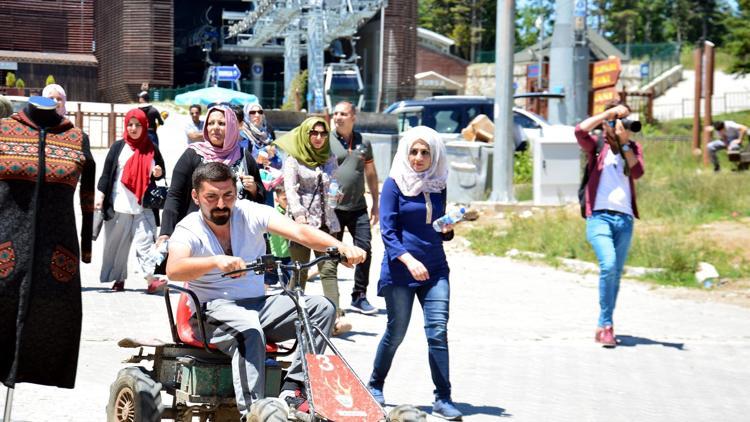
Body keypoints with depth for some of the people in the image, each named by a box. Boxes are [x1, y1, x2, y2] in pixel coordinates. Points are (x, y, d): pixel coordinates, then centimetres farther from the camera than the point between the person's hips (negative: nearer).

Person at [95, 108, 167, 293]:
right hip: (119, 206, 0)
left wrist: (158, 173, -7)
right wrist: (100, 194, -6)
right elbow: (106, 172, 4)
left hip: (144, 207, 0)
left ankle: (151, 279, -19)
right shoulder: (118, 147, 5)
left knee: (146, 242, -11)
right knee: (117, 243, 5)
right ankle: (119, 279, 15)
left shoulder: (151, 149, 8)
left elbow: (160, 174, 17)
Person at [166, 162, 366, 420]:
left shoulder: (251, 213, 0)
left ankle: (292, 390, -21)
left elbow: (299, 232, -15)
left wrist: (341, 248, -33)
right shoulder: (188, 230, -7)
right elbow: (173, 269, -30)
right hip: (213, 311, -5)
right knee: (248, 327, -38)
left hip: (258, 304, 5)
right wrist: (216, 261, -49)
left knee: (322, 307, -15)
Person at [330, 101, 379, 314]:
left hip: (358, 208, 3)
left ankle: (359, 297, 8)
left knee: (364, 250, -3)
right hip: (333, 208, -3)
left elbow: (371, 174, 16)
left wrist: (375, 204, 13)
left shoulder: (363, 143, 10)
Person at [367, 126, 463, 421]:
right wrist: (409, 260, -23)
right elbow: (387, 231, -10)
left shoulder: (438, 185, 9)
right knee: (396, 332, 7)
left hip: (435, 269, 3)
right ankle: (375, 385, 28)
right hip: (400, 270, -3)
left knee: (438, 331, -6)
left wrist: (448, 229, -4)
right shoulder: (394, 184, -4)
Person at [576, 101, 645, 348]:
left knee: (616, 274, 6)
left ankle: (604, 327, 16)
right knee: (608, 265, -22)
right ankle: (606, 325, -15)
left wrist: (625, 143, -5)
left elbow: (638, 172, -3)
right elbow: (580, 130, -13)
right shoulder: (597, 145, 8)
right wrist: (609, 113, -8)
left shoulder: (633, 148, 16)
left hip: (625, 218, 4)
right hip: (599, 216, -4)